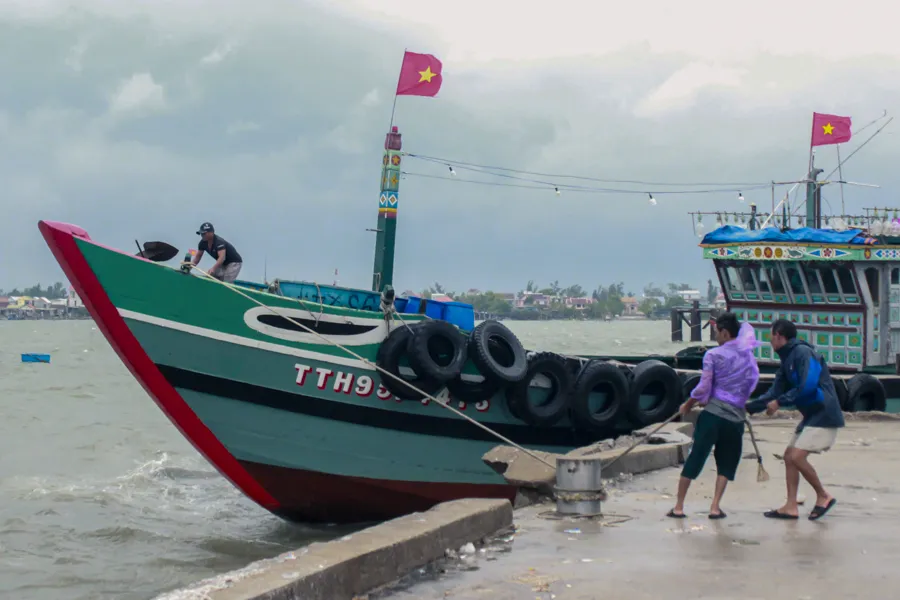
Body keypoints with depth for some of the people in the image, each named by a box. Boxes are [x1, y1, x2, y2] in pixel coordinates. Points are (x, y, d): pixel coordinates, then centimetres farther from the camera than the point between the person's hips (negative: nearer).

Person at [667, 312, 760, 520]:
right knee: (726, 463, 15)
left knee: (695, 457, 4)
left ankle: (679, 506, 7)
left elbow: (703, 388, -6)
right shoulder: (747, 354, 7)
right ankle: (715, 507, 4)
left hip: (713, 414, -2)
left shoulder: (713, 355, -5)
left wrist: (688, 405, 9)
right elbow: (753, 382, 10)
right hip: (736, 418, 3)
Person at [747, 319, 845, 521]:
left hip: (824, 416, -10)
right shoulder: (787, 360, 15)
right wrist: (747, 408, 12)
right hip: (811, 415, 10)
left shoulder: (803, 353, -14)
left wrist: (779, 402, -17)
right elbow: (774, 393, 17)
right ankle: (791, 507, 9)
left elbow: (808, 386, -25)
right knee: (789, 455, 7)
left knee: (797, 456, -14)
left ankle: (824, 496, 4)